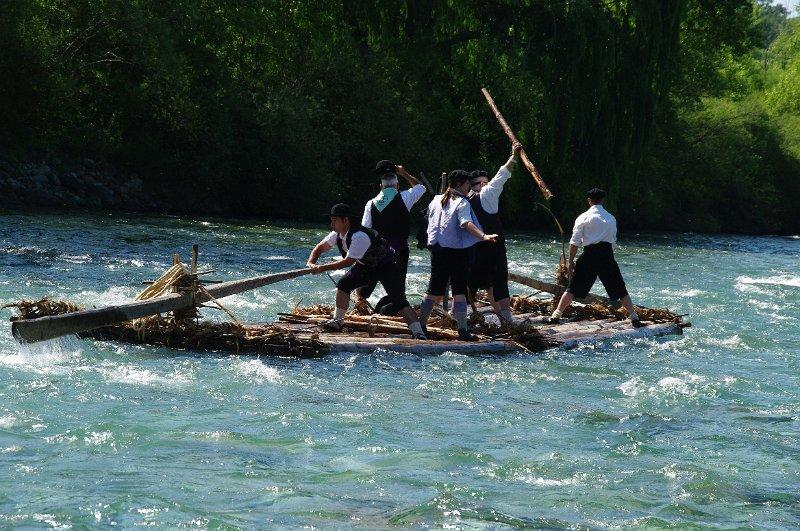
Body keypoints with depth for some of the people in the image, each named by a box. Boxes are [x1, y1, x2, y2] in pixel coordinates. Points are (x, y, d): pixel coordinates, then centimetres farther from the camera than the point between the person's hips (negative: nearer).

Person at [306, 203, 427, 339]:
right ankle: (337, 322, 6)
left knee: (399, 300, -19)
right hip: (366, 266, 8)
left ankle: (419, 334, -28)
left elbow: (348, 261, -35)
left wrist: (322, 268, -33)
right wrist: (311, 263, -19)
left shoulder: (359, 236, -35)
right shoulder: (338, 235, -9)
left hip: (386, 265, -8)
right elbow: (320, 247, 1)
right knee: (343, 284, -7)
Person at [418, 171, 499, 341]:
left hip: (437, 250, 5)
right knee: (459, 290, -2)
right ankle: (462, 330, -6)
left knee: (434, 289, 13)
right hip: (457, 251, -5)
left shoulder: (436, 200, 9)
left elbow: (431, 221, 19)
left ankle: (421, 326, 12)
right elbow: (467, 223, -27)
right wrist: (483, 236, -38)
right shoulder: (461, 203, -10)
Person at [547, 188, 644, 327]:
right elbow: (613, 240, 15)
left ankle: (556, 315, 1)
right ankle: (634, 317, 7)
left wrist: (571, 261, 6)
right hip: (607, 255, 2)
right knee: (620, 290, 9)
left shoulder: (583, 218, 1)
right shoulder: (611, 218, 11)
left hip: (589, 254, -2)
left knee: (573, 288, 5)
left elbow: (575, 242, -1)